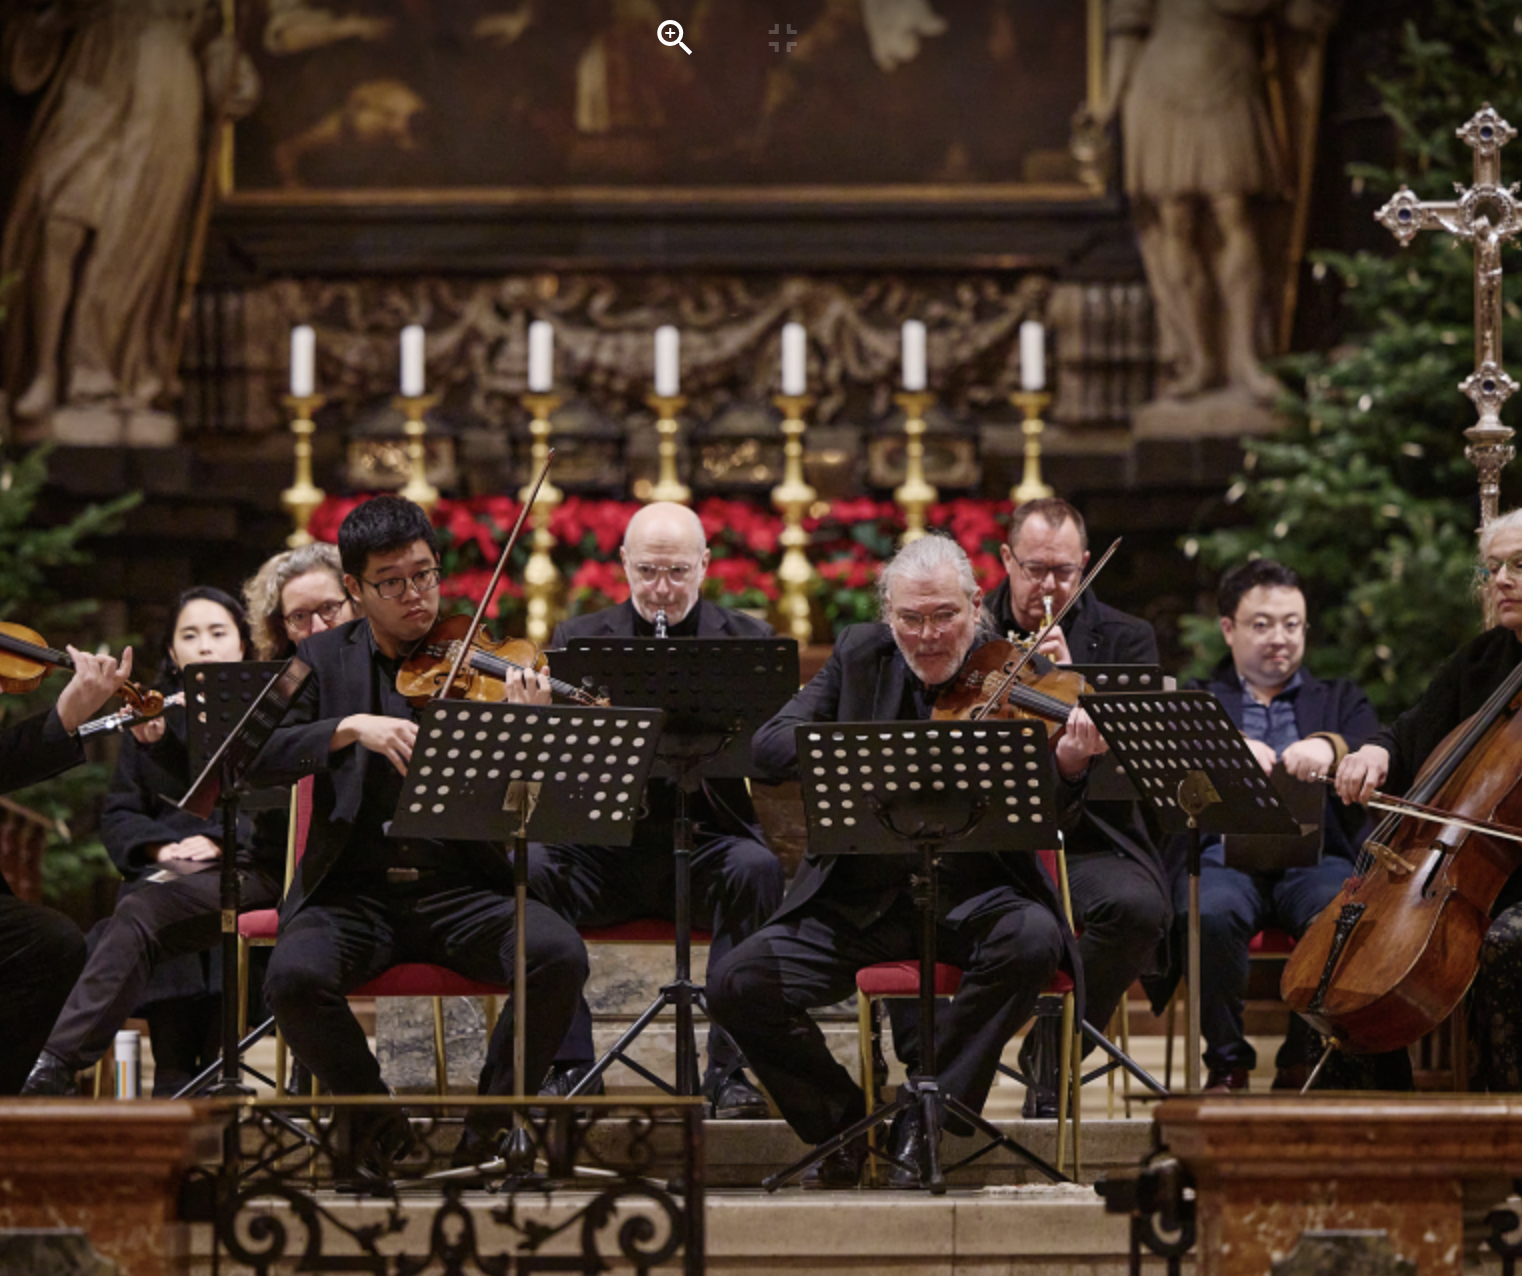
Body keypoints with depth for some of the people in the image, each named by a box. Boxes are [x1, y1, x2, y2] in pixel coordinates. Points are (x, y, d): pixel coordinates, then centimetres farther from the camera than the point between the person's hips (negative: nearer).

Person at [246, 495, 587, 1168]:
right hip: (354, 891, 0)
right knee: (294, 976, -31)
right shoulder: (327, 659, 10)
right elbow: (258, 760, -5)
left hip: (461, 887, 0)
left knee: (559, 956, -28)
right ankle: (377, 1122, -2)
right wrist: (351, 727, -20)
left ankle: (490, 1122, -3)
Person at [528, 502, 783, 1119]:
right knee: (533, 866, -28)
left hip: (708, 841, -1)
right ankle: (567, 1063, -21)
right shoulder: (579, 639, 9)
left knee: (755, 868, -33)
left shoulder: (747, 640, 7)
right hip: (607, 847, 1)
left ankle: (729, 1068, -26)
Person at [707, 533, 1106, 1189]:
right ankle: (843, 1121, 8)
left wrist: (1068, 766, -38)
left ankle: (924, 1122, -18)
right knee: (736, 986, -17)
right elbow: (769, 743, -5)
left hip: (971, 893, -2)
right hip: (860, 899, 2)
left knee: (1033, 938, -34)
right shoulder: (859, 655, 5)